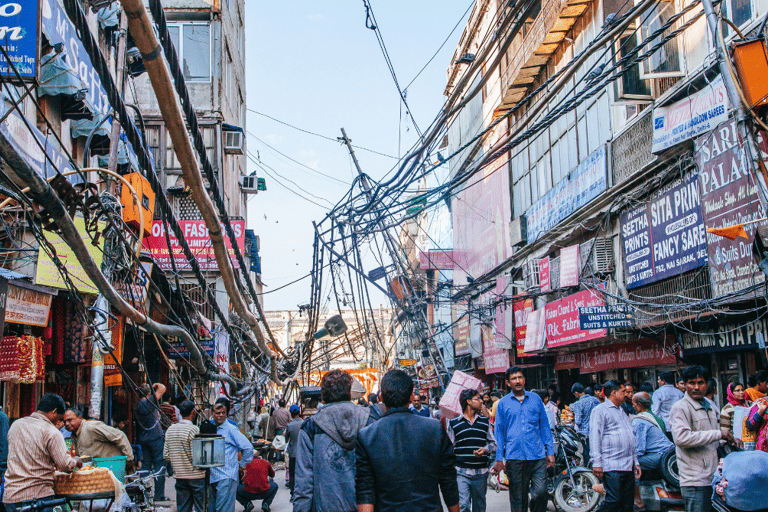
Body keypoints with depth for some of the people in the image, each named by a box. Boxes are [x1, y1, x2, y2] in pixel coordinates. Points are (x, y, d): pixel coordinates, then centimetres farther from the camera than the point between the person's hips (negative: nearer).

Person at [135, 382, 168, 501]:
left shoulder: (138, 406, 10)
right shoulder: (150, 401, -11)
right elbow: (162, 388, -12)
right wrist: (156, 385, 9)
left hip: (143, 438, 7)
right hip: (156, 438, -7)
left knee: (146, 465, 12)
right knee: (159, 465, -2)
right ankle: (159, 495, -3)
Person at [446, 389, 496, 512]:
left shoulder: (485, 422, 11)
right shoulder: (454, 423, 3)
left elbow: (493, 443, 15)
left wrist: (485, 449, -7)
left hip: (481, 473, 3)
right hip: (461, 472, -3)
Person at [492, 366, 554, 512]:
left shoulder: (535, 399, 11)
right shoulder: (503, 403, 8)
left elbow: (544, 426, 14)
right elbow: (499, 432, 10)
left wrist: (550, 451, 8)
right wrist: (499, 459, 5)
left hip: (538, 456, 1)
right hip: (514, 456, 0)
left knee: (540, 493, -9)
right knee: (518, 499, 4)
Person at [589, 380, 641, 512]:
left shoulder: (622, 412, 24)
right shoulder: (600, 410, -3)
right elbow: (595, 437, -10)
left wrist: (635, 462, 22)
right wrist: (597, 463, -17)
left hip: (628, 467, 8)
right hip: (612, 466, -8)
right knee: (613, 501, -16)